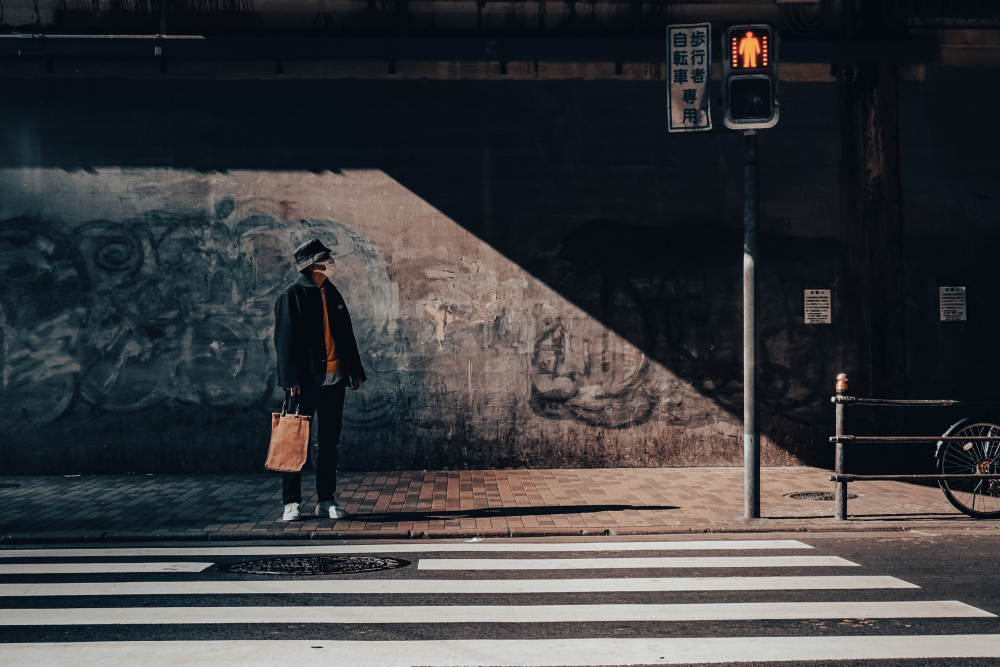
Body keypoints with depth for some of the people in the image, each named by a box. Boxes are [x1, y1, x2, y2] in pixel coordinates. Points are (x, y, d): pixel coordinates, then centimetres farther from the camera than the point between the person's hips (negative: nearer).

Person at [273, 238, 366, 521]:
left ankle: (326, 500, 15)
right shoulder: (292, 296, -5)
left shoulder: (332, 294, 14)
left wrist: (355, 371, 14)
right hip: (306, 380, -6)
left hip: (334, 378, 6)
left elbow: (347, 336, 19)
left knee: (329, 442, 9)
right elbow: (285, 339, -9)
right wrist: (291, 379, -15)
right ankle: (291, 502, 5)